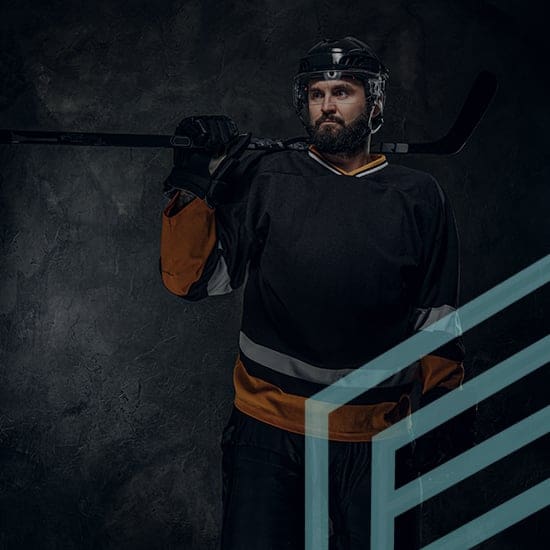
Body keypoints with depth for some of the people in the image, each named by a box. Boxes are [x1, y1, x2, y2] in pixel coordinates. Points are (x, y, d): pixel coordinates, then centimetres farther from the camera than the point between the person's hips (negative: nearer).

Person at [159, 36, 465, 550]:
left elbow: (435, 316, 10)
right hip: (269, 430, 0)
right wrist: (195, 184, -12)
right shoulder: (265, 181, 1)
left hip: (373, 439, 1)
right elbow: (191, 279, -3)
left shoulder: (418, 197, 4)